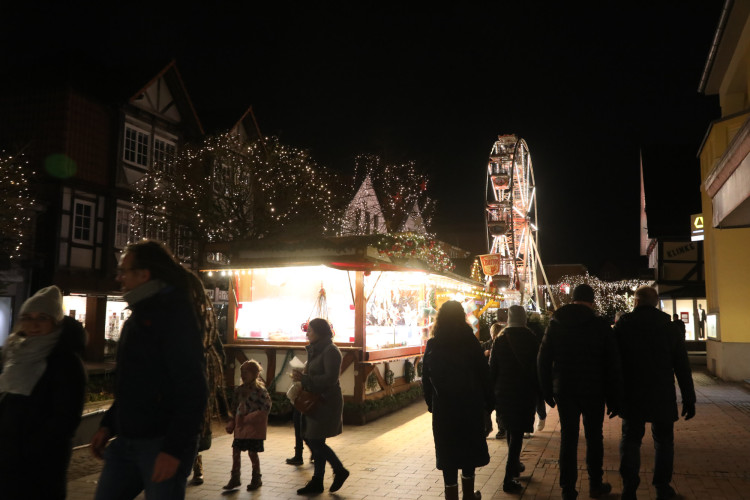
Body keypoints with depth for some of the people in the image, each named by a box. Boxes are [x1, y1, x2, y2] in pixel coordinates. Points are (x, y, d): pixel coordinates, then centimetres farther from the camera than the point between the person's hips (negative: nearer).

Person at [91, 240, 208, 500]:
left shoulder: (175, 315, -14)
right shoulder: (137, 319, 16)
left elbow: (192, 390, -21)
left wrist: (175, 449, -23)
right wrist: (108, 425, 17)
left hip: (163, 445, -9)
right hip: (127, 440, 9)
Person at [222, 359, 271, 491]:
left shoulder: (260, 390, -14)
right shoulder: (239, 390, 6)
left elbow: (266, 408, -18)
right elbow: (236, 408, 15)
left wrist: (247, 418, -22)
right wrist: (232, 423, 6)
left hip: (254, 427, -6)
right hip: (240, 426, 6)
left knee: (252, 453, 1)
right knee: (236, 451, 7)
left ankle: (256, 479, 19)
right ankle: (235, 478, 22)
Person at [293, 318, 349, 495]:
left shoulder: (330, 351, -15)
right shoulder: (316, 350, 12)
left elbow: (330, 378, -23)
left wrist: (304, 378, -24)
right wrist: (302, 376, 0)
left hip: (326, 402, -9)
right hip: (315, 400, 9)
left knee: (315, 441, -6)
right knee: (313, 440, 11)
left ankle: (340, 471, 13)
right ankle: (317, 482, 20)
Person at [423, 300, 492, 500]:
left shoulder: (432, 345, -3)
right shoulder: (470, 341, -7)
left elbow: (426, 379, 0)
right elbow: (484, 373, -5)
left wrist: (431, 403, 10)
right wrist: (488, 402, 4)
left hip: (443, 408, 0)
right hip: (470, 406, 0)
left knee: (448, 453, 7)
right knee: (469, 448, 16)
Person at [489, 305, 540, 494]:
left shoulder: (500, 339, -2)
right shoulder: (531, 340, -7)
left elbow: (492, 367, 0)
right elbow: (537, 367, -5)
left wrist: (494, 390, 9)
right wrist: (539, 391, 4)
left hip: (503, 392, 3)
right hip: (525, 392, -2)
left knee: (511, 429, 21)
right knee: (517, 432, -1)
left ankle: (514, 465, 38)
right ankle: (509, 478, -5)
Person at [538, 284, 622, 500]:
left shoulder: (555, 323, 0)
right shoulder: (601, 325, -6)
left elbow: (543, 359, 2)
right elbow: (613, 365, -6)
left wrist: (547, 391, 9)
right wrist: (614, 399, 0)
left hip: (564, 391, 2)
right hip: (593, 391, -1)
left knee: (568, 438, 7)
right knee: (594, 437, 13)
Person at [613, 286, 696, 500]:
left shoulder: (622, 326, -4)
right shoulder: (670, 327, -2)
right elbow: (682, 367, -2)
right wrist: (689, 399, 3)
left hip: (632, 395, 0)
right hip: (663, 396, 0)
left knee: (630, 439, 9)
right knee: (663, 440, 14)